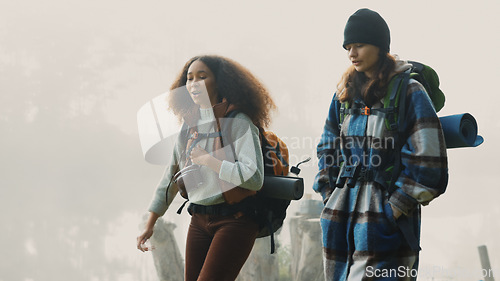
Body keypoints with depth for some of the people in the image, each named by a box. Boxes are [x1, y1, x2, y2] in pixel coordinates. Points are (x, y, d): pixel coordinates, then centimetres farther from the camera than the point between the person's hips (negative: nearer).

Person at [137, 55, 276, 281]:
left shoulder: (238, 123, -10)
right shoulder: (190, 125, 10)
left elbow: (254, 177, -21)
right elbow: (171, 178, 18)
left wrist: (208, 160, -16)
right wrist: (149, 225, 18)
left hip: (235, 220, -7)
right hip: (199, 221, 7)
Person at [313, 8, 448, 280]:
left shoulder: (408, 92, -5)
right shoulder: (345, 93, 14)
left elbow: (426, 159, -11)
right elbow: (328, 147, 21)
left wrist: (396, 206, -13)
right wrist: (329, 194, 10)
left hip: (385, 215, -6)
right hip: (342, 212, 6)